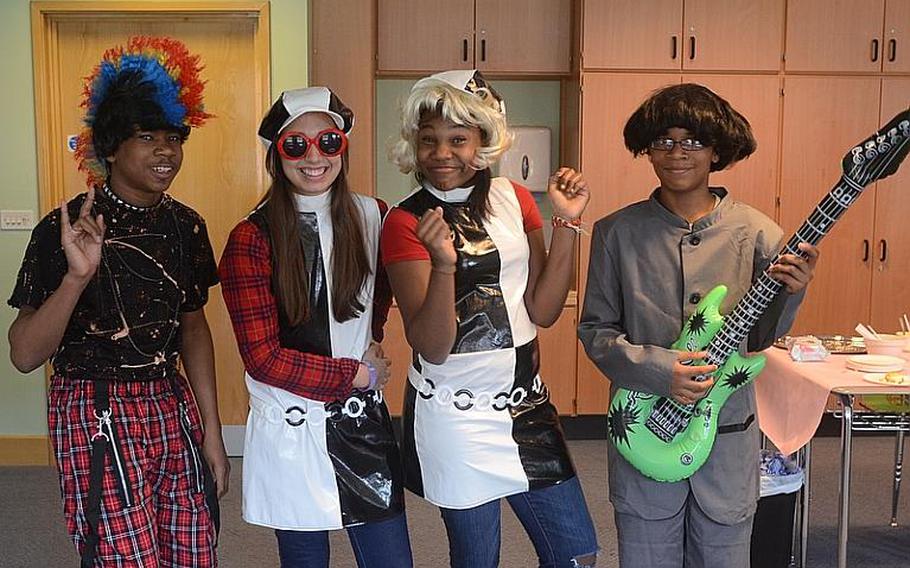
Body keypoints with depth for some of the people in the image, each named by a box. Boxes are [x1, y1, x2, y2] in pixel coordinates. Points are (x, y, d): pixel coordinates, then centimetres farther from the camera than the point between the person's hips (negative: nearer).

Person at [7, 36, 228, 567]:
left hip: (174, 412, 5)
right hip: (98, 418, -5)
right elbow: (24, 356, -16)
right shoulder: (65, 228, -12)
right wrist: (76, 277, -31)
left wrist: (212, 432, 11)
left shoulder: (185, 224, 4)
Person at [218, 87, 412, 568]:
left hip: (364, 425, 3)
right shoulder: (251, 239, -10)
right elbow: (263, 357, -13)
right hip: (292, 433, -3)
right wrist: (357, 375, -10)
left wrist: (371, 339, 6)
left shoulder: (372, 217, 1)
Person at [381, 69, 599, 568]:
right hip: (455, 412, -4)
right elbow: (432, 347, -16)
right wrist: (443, 263, -32)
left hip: (526, 402, 5)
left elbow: (543, 311, 0)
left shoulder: (513, 199, 3)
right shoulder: (405, 222, -10)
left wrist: (566, 222, -8)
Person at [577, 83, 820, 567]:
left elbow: (759, 337, 2)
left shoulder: (755, 233, -4)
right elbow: (595, 329, -2)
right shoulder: (616, 233, -5)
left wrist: (789, 294, -17)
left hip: (728, 434, 1)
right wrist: (657, 369, -18)